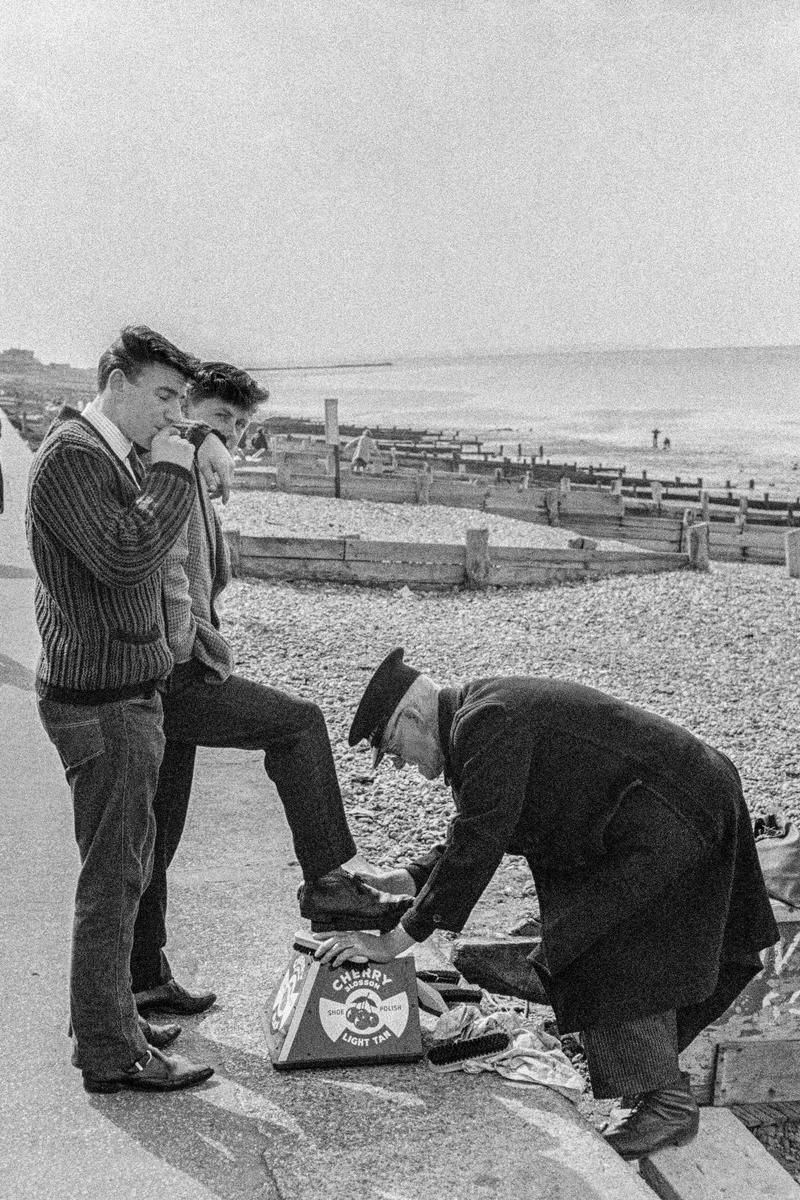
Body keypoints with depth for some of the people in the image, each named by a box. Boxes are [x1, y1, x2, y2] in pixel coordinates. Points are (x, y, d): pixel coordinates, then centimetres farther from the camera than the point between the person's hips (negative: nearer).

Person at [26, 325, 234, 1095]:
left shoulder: (119, 452, 14)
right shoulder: (69, 456, -16)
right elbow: (125, 556, -28)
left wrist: (199, 441, 14)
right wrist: (174, 472, -18)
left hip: (125, 692, 10)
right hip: (101, 700, -10)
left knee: (122, 867, 18)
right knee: (113, 877, -3)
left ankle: (107, 1020, 30)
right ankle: (110, 1056, 7)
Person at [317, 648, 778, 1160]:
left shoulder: (488, 724, -22)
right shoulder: (482, 718, 12)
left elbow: (477, 845, -26)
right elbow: (474, 836, 21)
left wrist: (394, 941, -21)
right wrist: (397, 881, 15)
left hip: (671, 823, -11)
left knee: (609, 962, -8)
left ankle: (669, 1104, 6)